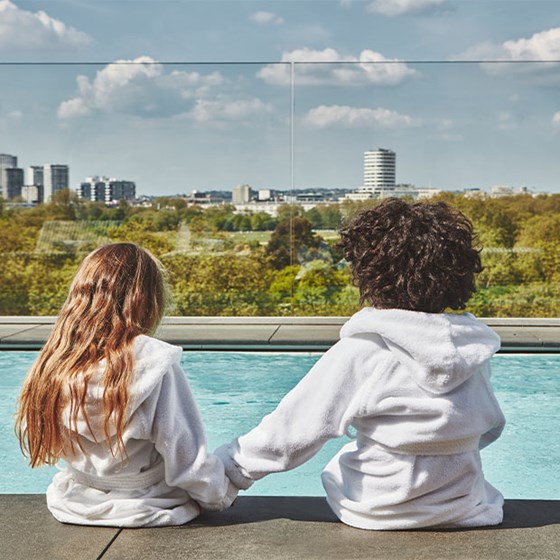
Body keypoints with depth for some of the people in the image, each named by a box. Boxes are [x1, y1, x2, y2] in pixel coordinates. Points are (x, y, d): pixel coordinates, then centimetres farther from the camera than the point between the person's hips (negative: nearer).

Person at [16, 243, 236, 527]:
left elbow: (38, 446, 4)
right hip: (150, 511, -4)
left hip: (77, 509, 5)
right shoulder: (154, 362, -25)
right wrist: (223, 495, -1)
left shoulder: (52, 363, -11)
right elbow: (188, 461, -20)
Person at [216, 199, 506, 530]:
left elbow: (290, 431, -18)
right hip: (465, 511, 4)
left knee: (337, 466, 24)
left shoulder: (361, 351, -21)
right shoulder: (475, 346, -7)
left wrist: (230, 466, -4)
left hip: (379, 514, -4)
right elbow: (492, 428, 8)